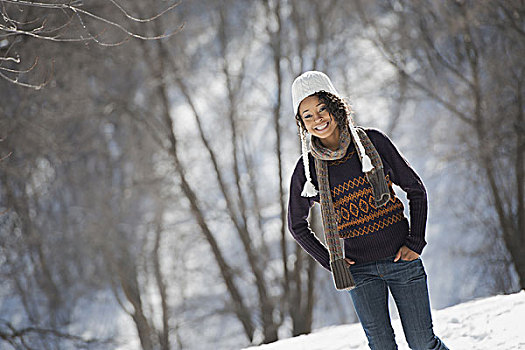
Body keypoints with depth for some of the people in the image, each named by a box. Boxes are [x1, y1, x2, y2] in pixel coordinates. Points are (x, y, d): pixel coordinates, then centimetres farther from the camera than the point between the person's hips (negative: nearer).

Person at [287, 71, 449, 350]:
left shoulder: (372, 141, -4)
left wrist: (415, 243, -4)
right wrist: (330, 261, 2)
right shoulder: (307, 169, -3)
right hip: (359, 269, 0)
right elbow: (297, 224, 11)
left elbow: (415, 189, 4)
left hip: (400, 257, 0)